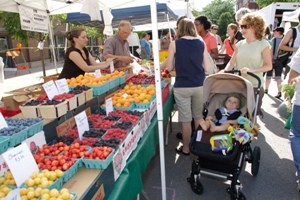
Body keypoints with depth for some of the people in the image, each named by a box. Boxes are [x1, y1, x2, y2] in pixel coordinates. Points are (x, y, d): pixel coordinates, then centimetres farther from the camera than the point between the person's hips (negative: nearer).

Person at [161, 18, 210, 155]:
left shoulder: (175, 44, -3)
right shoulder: (201, 43, 4)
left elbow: (169, 67, 0)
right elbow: (207, 68, 4)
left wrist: (161, 65, 20)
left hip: (182, 86, -3)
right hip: (199, 85, 3)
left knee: (185, 119, 7)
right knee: (199, 117, 18)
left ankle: (185, 148, 21)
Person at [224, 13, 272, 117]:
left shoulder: (263, 44, -6)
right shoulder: (239, 44, 7)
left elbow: (268, 66, -9)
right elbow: (231, 62, 7)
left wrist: (251, 70, -24)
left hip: (254, 86, -4)